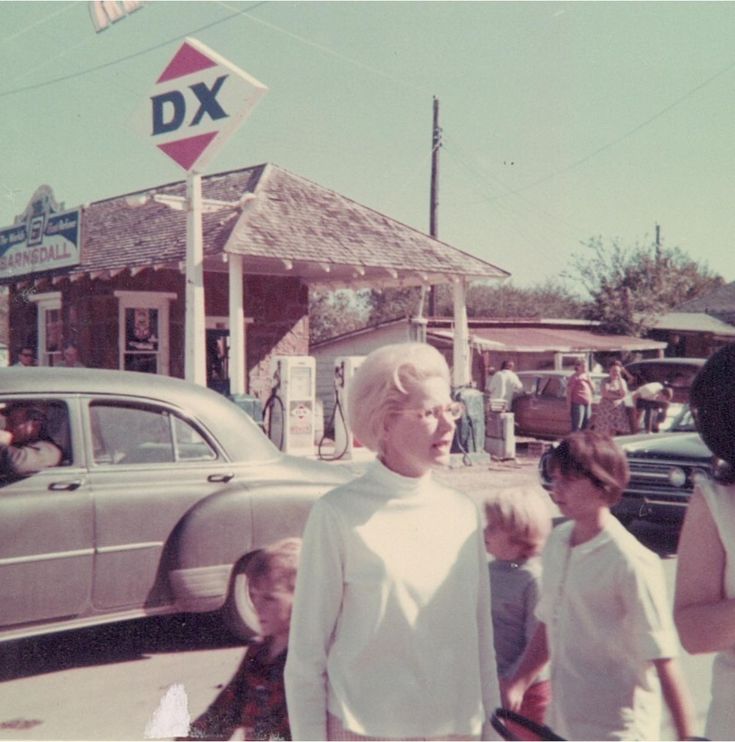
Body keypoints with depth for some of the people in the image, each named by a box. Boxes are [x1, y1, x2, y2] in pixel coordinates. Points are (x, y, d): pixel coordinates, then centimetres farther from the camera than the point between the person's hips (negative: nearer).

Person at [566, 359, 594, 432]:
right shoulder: (574, 377, -6)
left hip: (588, 404, 8)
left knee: (585, 427, 10)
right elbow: (568, 392, -8)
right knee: (576, 427, -11)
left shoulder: (586, 376, 16)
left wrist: (589, 381, 0)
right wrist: (569, 407, -12)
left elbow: (593, 391, 17)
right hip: (578, 404, -8)